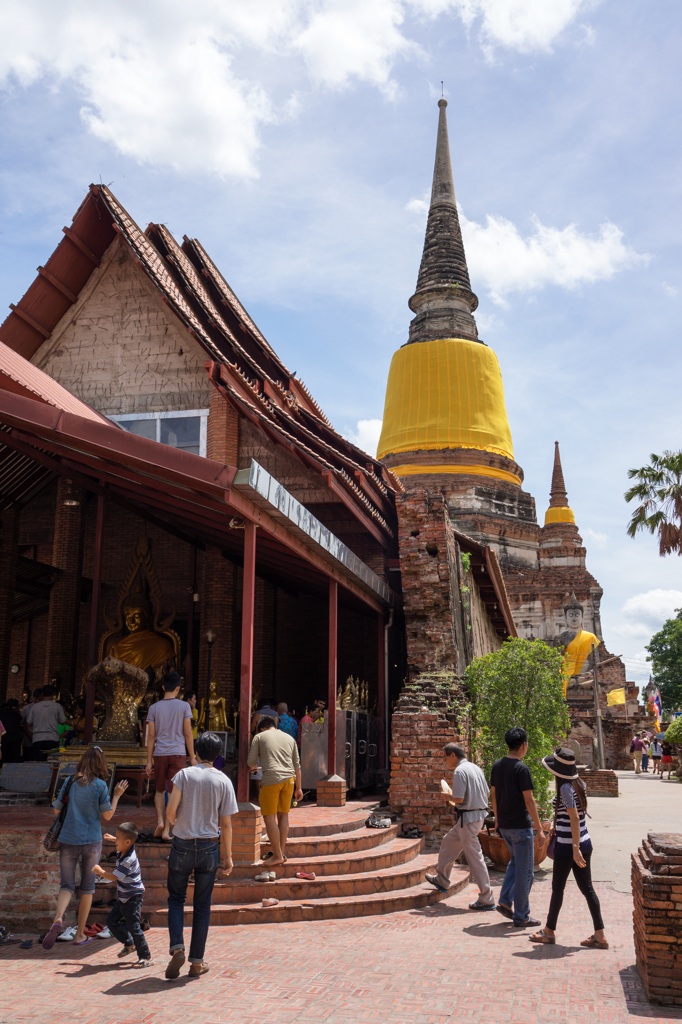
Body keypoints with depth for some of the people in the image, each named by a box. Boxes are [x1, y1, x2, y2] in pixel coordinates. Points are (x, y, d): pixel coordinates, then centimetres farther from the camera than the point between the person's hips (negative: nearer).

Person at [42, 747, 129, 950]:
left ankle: (58, 919, -22)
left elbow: (56, 810, 8)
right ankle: (80, 934, 17)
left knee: (67, 885, 7)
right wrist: (117, 795, 6)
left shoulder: (70, 782, 2)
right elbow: (108, 816, -4)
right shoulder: (100, 785, -7)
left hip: (68, 840, 2)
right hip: (91, 841, -2)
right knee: (87, 887, 13)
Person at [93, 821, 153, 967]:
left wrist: (100, 871, -12)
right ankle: (129, 944, 31)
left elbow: (113, 877, -24)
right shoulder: (122, 852, 0)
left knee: (133, 926, -10)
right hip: (124, 896, 10)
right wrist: (112, 838, 17)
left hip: (133, 897, -10)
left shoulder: (129, 860, -28)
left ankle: (146, 957, -2)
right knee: (112, 921, 14)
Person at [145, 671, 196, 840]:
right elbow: (188, 734, -1)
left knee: (159, 790, 18)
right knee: (173, 793, 2)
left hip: (160, 754, 2)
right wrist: (192, 758, 6)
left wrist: (149, 761, 8)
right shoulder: (184, 706, -2)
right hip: (178, 753, -2)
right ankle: (166, 830, 1)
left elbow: (151, 736, 3)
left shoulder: (154, 708, 3)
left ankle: (160, 821, 1)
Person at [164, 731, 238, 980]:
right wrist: (228, 856, 8)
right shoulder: (223, 781, -2)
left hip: (182, 846, -1)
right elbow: (226, 823, -1)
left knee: (176, 898, 16)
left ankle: (177, 948, -2)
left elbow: (171, 810, -11)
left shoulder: (184, 775, -6)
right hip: (209, 847, 1)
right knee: (202, 905, 11)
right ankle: (197, 961, 15)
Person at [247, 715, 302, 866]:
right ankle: (281, 852, 19)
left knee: (269, 817, 1)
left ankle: (278, 855, 1)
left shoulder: (259, 737, 9)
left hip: (271, 780, -5)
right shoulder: (289, 738, 20)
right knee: (283, 815, 14)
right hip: (289, 779, 5)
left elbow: (250, 762, 7)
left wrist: (253, 767, 31)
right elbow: (297, 765, 21)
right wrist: (298, 788, 26)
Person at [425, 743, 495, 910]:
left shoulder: (459, 771, -17)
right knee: (448, 842, 24)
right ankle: (442, 880, 38)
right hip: (479, 814, 10)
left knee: (474, 857, -3)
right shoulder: (476, 768, 10)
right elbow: (486, 794, 14)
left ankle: (487, 899, 3)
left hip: (468, 818, -10)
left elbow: (459, 798, -22)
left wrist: (448, 796, -2)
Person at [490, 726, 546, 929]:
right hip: (520, 825, -7)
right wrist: (539, 828, -12)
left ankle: (505, 901, 15)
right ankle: (521, 916, 9)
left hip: (504, 825, 7)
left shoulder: (497, 766, 5)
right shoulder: (521, 768, -17)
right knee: (525, 871, 3)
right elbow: (529, 800, -18)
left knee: (515, 862, 25)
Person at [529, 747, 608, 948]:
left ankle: (549, 931, 22)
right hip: (584, 843, 8)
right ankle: (599, 935, 12)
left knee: (557, 888, 8)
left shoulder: (565, 788, -18)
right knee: (587, 888, 11)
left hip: (568, 846, -8)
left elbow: (574, 818, -23)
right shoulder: (579, 784, 6)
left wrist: (575, 849, -23)